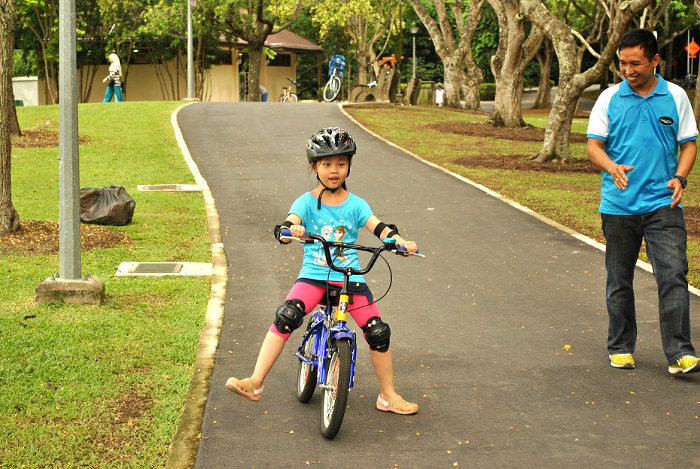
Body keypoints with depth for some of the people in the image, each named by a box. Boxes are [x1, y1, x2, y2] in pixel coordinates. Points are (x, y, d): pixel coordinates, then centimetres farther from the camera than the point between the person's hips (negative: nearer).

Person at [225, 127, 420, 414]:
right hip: (314, 274, -2)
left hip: (350, 277, 2)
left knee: (378, 332, -7)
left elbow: (377, 226, -7)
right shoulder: (307, 202, 2)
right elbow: (290, 222, -16)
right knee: (286, 316, -27)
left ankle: (388, 396, 12)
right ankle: (255, 382, -25)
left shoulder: (355, 204, 6)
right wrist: (290, 228, -41)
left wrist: (399, 240, -27)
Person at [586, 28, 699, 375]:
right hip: (618, 204, 1)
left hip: (663, 203, -1)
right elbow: (593, 145, 1)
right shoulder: (609, 98, 4)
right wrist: (613, 168, -20)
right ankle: (620, 347, 23)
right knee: (619, 280, 9)